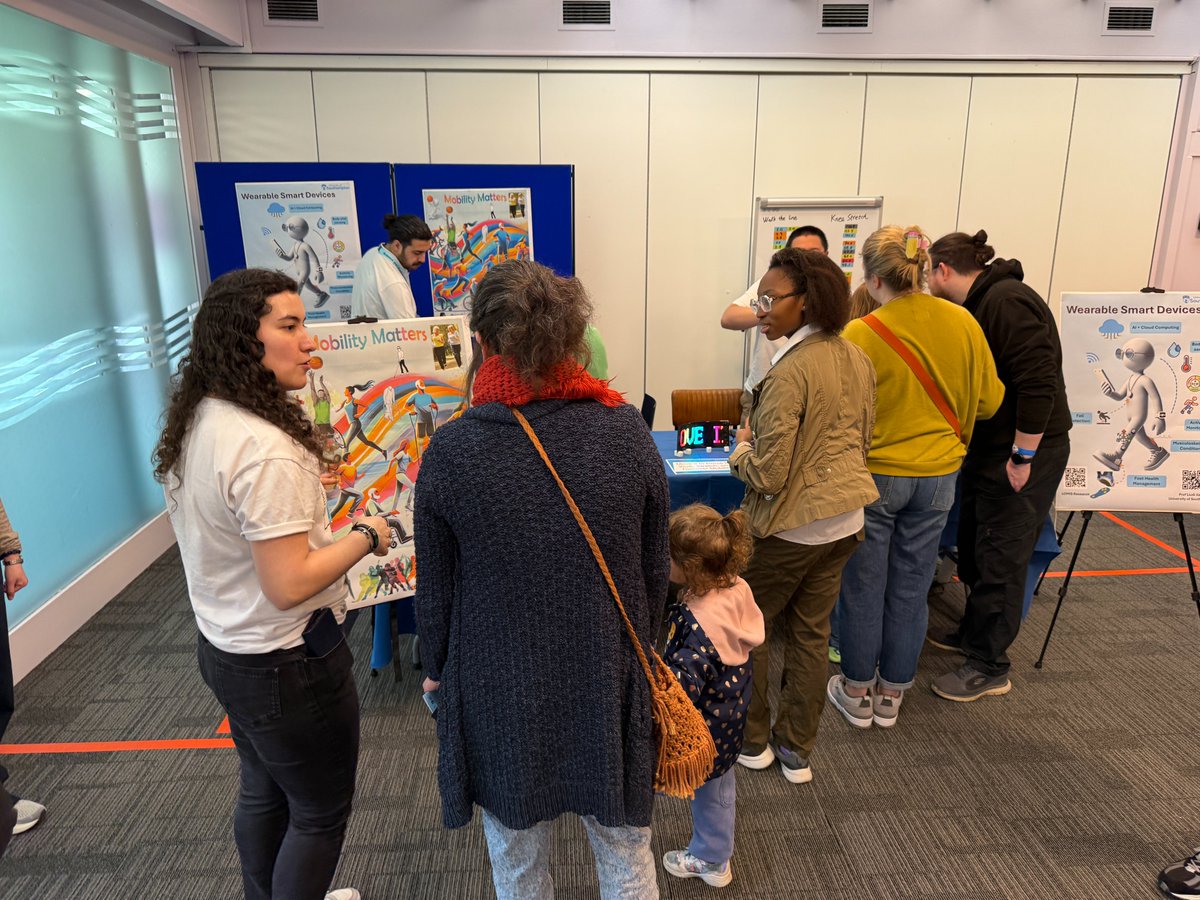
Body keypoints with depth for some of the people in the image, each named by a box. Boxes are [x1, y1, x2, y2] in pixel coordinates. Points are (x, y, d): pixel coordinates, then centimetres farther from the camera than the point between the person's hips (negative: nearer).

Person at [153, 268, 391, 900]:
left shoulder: (195, 422, -1)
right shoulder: (265, 451, -30)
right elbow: (289, 585, -29)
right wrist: (366, 537, -16)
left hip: (223, 648, 9)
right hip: (286, 665, -9)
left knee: (262, 793, 28)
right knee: (320, 813, 14)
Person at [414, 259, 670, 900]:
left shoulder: (451, 452, -19)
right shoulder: (627, 431, -14)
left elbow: (435, 590, -7)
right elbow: (654, 567, -3)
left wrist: (437, 668, 13)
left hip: (502, 693, -1)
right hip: (609, 681, 2)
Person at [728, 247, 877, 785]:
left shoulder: (790, 372, -24)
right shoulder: (856, 358, 2)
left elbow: (768, 475, -22)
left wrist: (741, 449, -4)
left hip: (791, 525, -8)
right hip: (844, 519, 8)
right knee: (810, 631, 17)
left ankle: (753, 741, 26)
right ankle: (797, 750, 30)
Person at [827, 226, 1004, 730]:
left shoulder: (861, 335, -19)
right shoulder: (963, 323, -5)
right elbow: (989, 400, 4)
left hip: (874, 475, -4)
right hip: (938, 475, 4)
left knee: (864, 588, 12)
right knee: (911, 588, 15)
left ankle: (858, 694, 26)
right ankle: (892, 696, 30)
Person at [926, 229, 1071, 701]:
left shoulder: (1007, 302, -20)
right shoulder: (979, 304, 10)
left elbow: (1040, 383, -26)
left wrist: (1023, 457, -23)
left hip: (1024, 452, -9)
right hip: (988, 448, 9)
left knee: (1000, 558, 0)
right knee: (973, 547, 18)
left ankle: (990, 667, 14)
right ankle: (973, 633, 36)